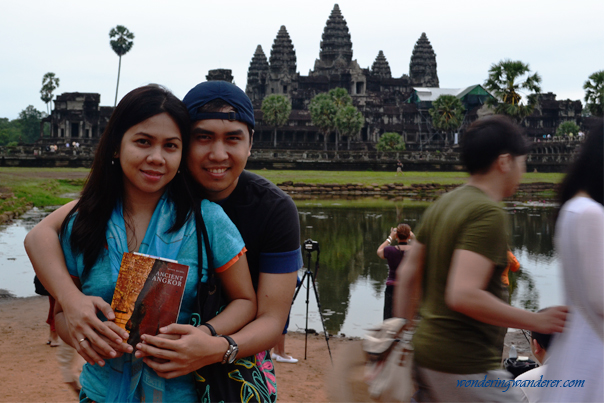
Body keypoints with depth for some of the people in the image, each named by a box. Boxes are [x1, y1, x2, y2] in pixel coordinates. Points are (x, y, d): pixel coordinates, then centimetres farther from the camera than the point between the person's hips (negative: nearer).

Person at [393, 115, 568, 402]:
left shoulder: (441, 205, 9)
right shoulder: (488, 214, -18)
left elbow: (407, 274, 13)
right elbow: (463, 295, -28)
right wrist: (536, 321, -19)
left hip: (427, 355, 9)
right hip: (466, 367, -9)